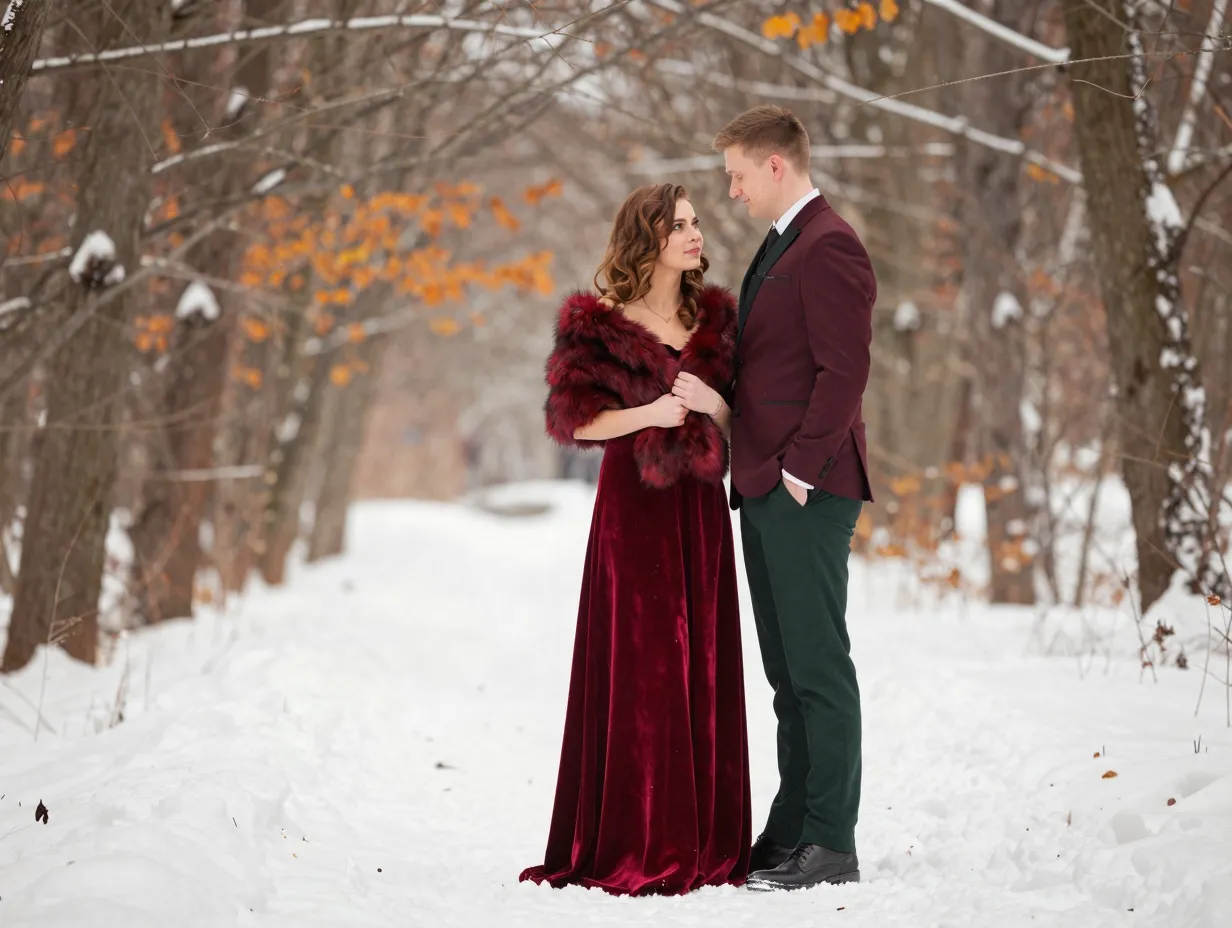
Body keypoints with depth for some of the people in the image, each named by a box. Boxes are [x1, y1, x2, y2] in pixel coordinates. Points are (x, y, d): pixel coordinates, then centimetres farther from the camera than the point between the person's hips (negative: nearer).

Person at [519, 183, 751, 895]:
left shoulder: (715, 315, 12)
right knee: (635, 667, -6)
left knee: (702, 667, 3)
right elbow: (571, 420, -4)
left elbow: (738, 422, 13)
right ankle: (633, 843, -1)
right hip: (633, 505, -4)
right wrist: (646, 414, -16)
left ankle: (702, 839, 9)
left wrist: (711, 401, -9)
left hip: (699, 507, 4)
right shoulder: (599, 322, -2)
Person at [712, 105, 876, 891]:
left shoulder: (829, 247, -12)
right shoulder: (778, 247, 19)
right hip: (764, 488, 10)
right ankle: (791, 833, 17)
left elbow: (843, 370, -18)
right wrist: (759, 471, 14)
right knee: (788, 670, 12)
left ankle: (832, 846, -3)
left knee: (818, 665, -6)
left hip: (806, 491, -10)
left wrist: (800, 469, -18)